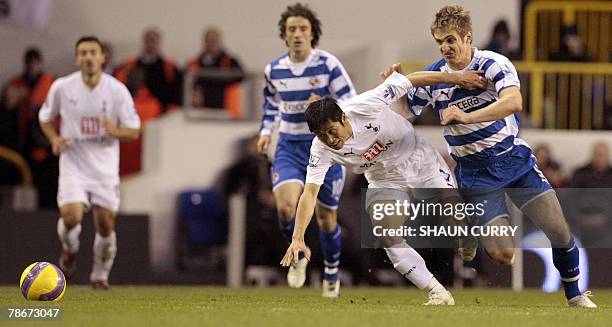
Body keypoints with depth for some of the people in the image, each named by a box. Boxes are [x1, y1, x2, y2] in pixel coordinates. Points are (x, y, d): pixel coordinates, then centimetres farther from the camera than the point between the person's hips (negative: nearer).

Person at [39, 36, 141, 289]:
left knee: (106, 225, 2)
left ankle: (100, 275, 27)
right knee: (71, 216, -19)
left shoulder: (117, 90, -8)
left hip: (105, 167, 1)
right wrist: (54, 138, -8)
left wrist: (116, 131, -24)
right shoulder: (62, 87, -5)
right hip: (73, 164, -1)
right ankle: (70, 250, 16)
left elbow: (134, 131, -2)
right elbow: (45, 117, 12)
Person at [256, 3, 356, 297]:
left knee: (326, 217, 7)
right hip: (289, 148, 2)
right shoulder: (274, 69, 1)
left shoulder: (328, 64, -11)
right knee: (286, 205, -23)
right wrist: (266, 131, 11)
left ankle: (331, 273, 33)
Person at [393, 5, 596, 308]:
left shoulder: (493, 64, -15)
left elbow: (514, 102, -35)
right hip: (475, 174, 0)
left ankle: (575, 295, 16)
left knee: (559, 230, -7)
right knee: (502, 255, -13)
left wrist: (467, 116, -44)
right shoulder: (433, 77, -5)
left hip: (514, 158, 0)